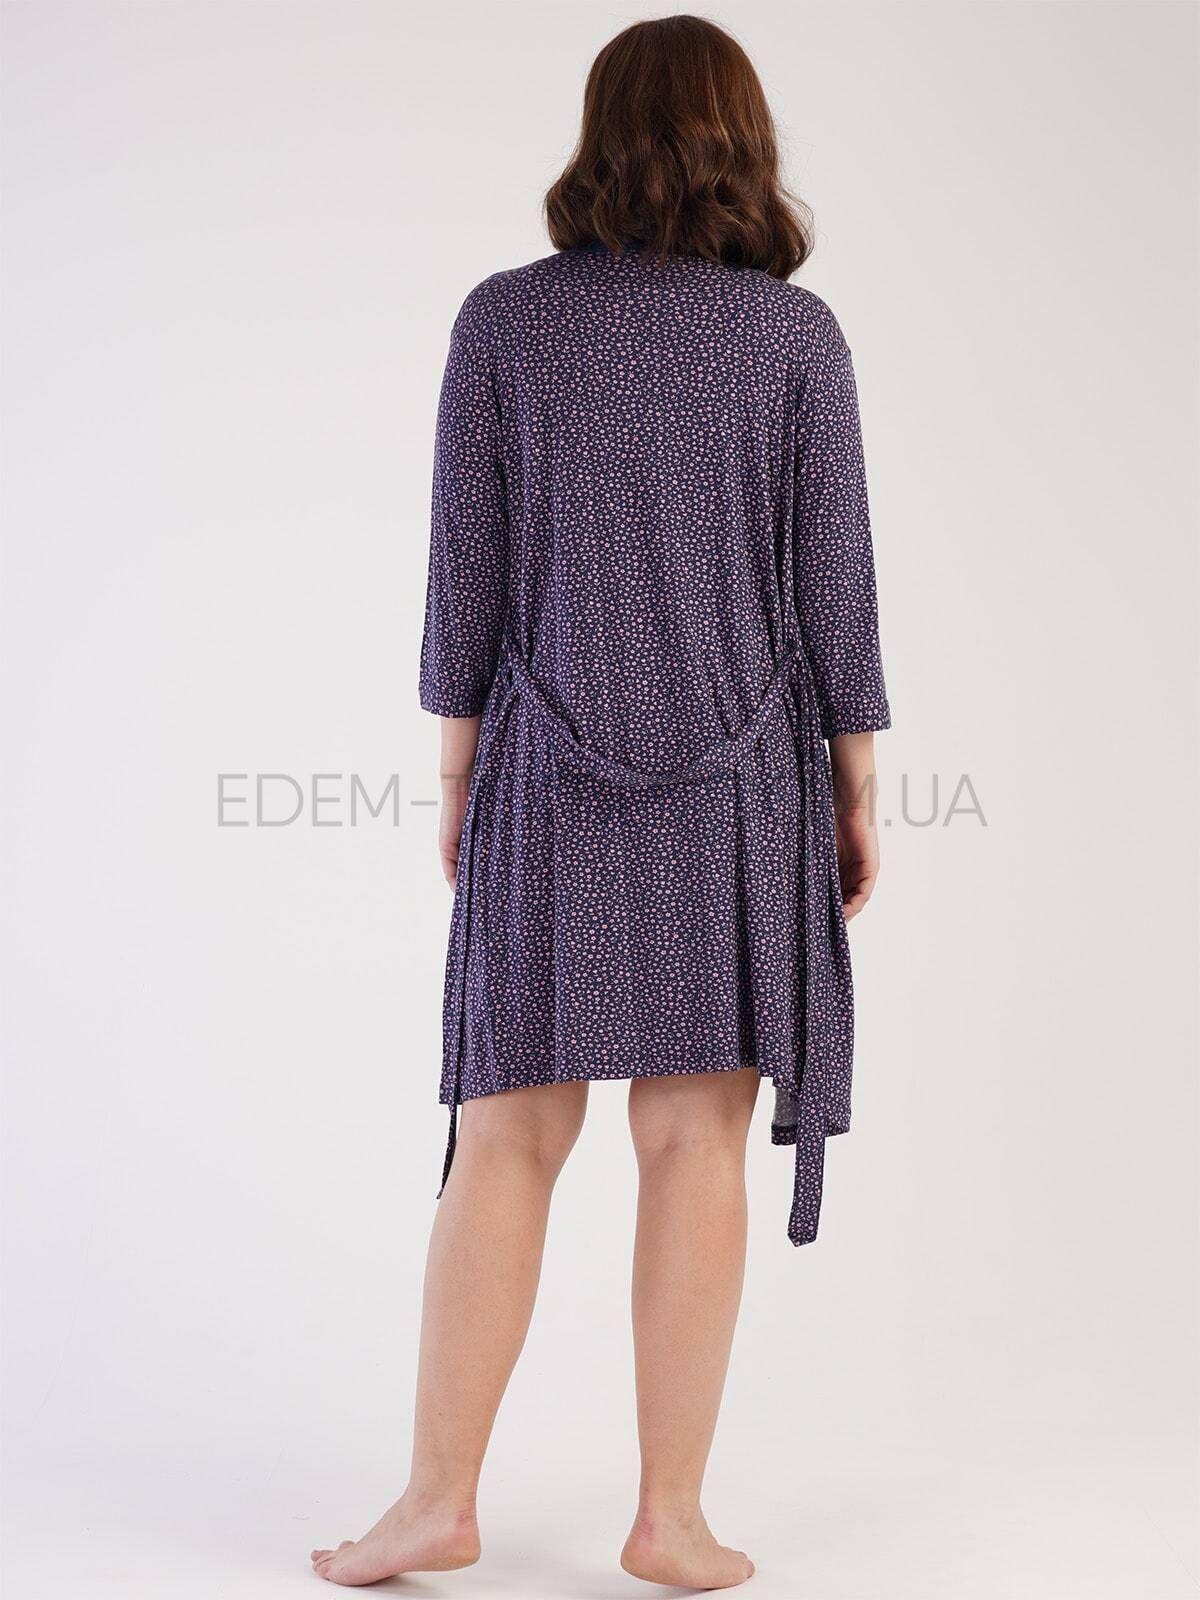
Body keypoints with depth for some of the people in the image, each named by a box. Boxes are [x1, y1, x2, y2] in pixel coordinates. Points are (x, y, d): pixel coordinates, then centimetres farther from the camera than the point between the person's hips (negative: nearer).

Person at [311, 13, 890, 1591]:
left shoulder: (505, 319, 1)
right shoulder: (797, 333, -1)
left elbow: (466, 573, 0)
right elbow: (834, 587, -1)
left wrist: (458, 777, 9)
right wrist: (858, 795, 6)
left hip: (552, 776, 1)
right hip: (739, 783, 0)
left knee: (509, 1138, 7)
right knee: (697, 1140, 3)